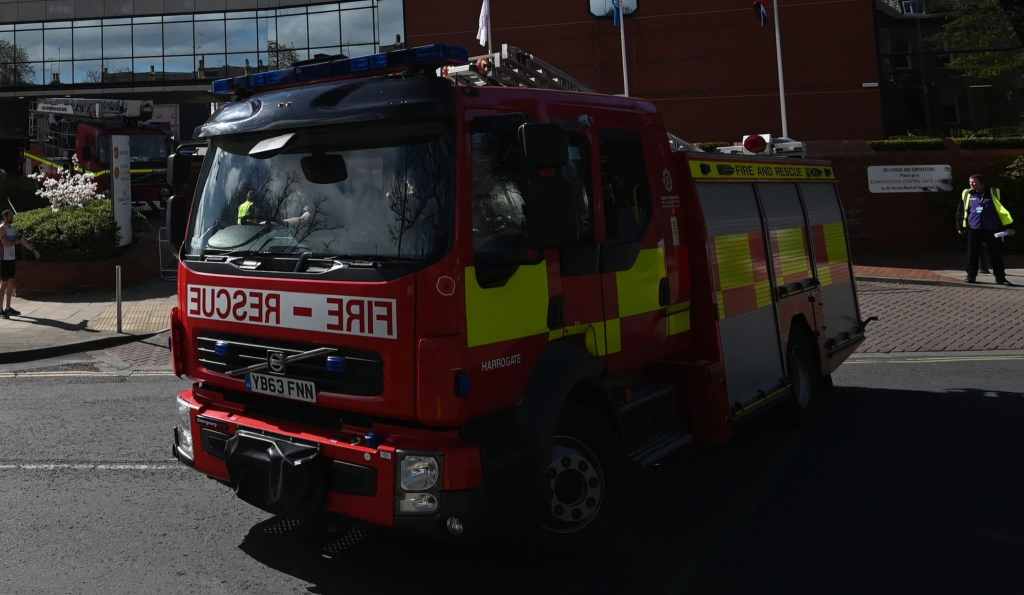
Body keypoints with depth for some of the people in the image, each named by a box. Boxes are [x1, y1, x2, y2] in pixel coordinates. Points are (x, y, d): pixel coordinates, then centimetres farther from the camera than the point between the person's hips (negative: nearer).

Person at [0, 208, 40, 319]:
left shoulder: (12, 228, 13)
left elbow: (23, 241, 19)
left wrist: (33, 250, 16)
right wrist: (17, 241, -9)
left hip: (11, 259, 8)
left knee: (10, 284, 9)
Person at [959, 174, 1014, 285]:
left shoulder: (993, 193, 4)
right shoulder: (967, 194, 7)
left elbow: (1003, 209, 6)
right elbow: (963, 210, 15)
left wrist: (1008, 224, 2)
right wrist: (961, 225, 12)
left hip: (991, 229, -1)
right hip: (973, 229, 1)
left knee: (996, 254, 2)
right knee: (972, 254, 2)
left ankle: (1000, 278, 9)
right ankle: (971, 276, 11)